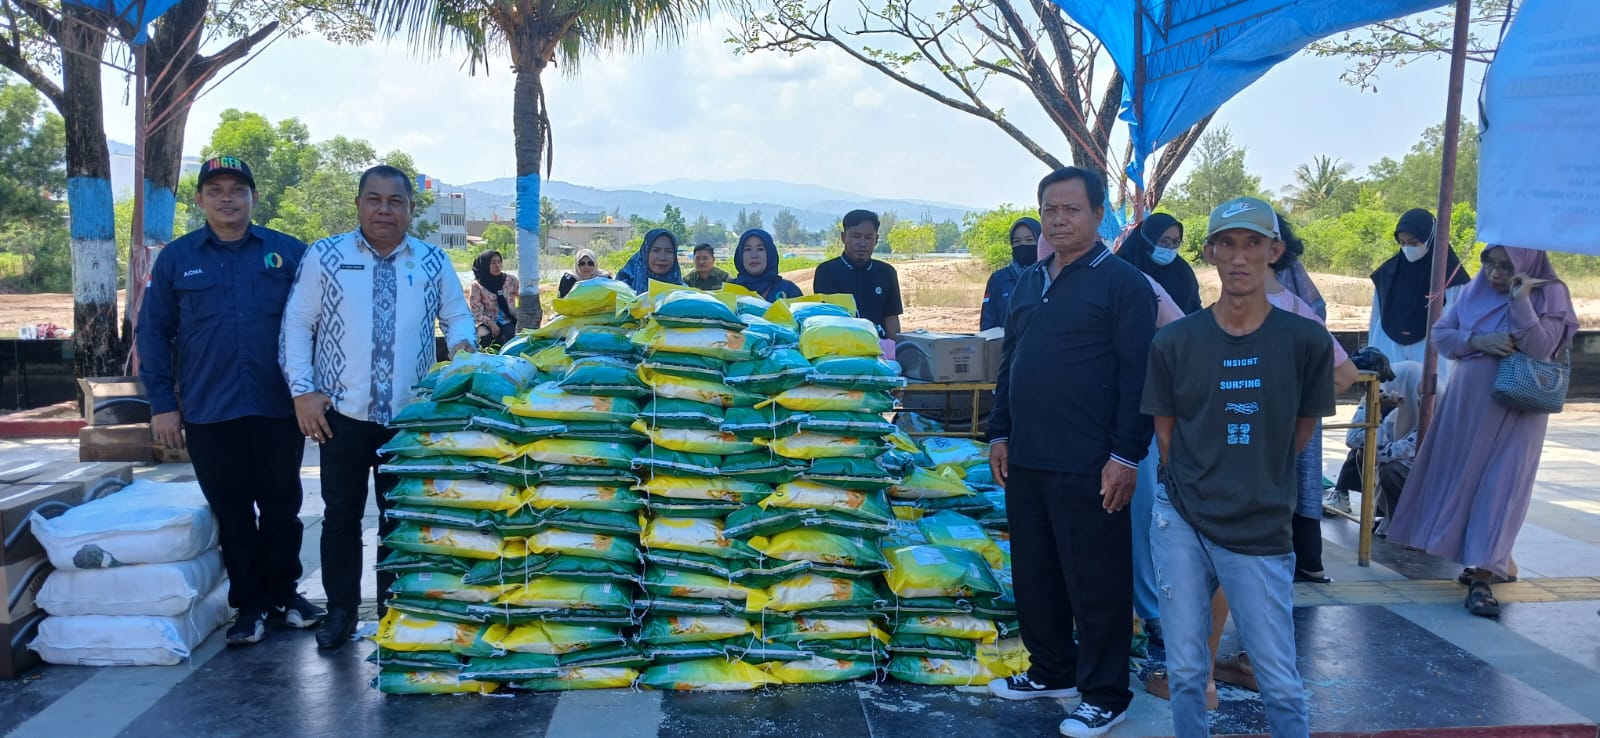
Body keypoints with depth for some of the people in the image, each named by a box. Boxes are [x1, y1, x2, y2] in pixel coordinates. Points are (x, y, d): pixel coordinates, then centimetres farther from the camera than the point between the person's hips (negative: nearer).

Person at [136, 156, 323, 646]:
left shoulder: (288, 252, 3)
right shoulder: (176, 258, 6)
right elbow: (153, 333, 6)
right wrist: (162, 404, 0)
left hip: (278, 407, 0)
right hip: (209, 412, 1)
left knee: (281, 506, 9)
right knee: (232, 513, 7)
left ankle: (283, 591, 26)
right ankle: (250, 603, 18)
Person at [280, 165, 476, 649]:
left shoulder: (433, 262, 7)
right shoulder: (325, 257, 3)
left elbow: (458, 316, 13)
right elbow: (297, 323, 3)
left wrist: (462, 345, -10)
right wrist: (302, 391, -6)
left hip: (410, 415, 1)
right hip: (342, 412, -1)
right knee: (341, 515, 6)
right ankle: (340, 610, 20)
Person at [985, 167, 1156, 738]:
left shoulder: (1123, 282, -7)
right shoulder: (1028, 282, 14)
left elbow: (1138, 375, -11)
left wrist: (1126, 455, -16)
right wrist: (999, 434, 12)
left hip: (1087, 466, -7)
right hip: (1026, 460, 7)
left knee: (1096, 583, 3)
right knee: (1034, 575, 16)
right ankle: (1051, 670, 33)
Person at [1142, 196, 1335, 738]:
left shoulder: (1305, 341, -6)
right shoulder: (1175, 341, -4)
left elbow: (1301, 430, 7)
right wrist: (1196, 487, 7)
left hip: (1261, 533, -1)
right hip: (1179, 523, 1)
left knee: (1281, 683, 5)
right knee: (1186, 671, 10)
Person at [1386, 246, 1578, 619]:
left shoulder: (1549, 295, -8)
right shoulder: (1476, 290, 4)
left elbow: (1539, 349, -21)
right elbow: (1439, 333, 3)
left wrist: (1521, 300, -25)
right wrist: (1476, 341, -15)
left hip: (1514, 411, -5)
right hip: (1466, 402, 5)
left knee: (1499, 487, -7)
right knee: (1457, 478, 11)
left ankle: (1482, 579, -7)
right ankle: (1495, 560, 28)